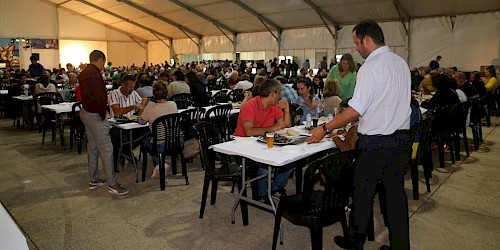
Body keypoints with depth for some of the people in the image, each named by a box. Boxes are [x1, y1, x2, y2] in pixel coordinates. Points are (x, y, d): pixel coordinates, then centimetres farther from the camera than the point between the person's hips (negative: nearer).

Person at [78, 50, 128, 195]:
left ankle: (94, 181, 24)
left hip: (85, 112, 11)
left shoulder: (84, 73, 15)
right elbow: (97, 96, -26)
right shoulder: (94, 73, -18)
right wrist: (102, 114, -15)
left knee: (92, 147, 16)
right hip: (95, 115, -11)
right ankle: (112, 184, -4)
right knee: (106, 149, -8)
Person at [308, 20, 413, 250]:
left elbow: (355, 110, -20)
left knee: (363, 193, 9)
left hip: (375, 143, -7)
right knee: (396, 192, 14)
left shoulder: (370, 67, -15)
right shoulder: (401, 63, 9)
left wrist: (325, 129, -13)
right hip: (402, 138, 8)